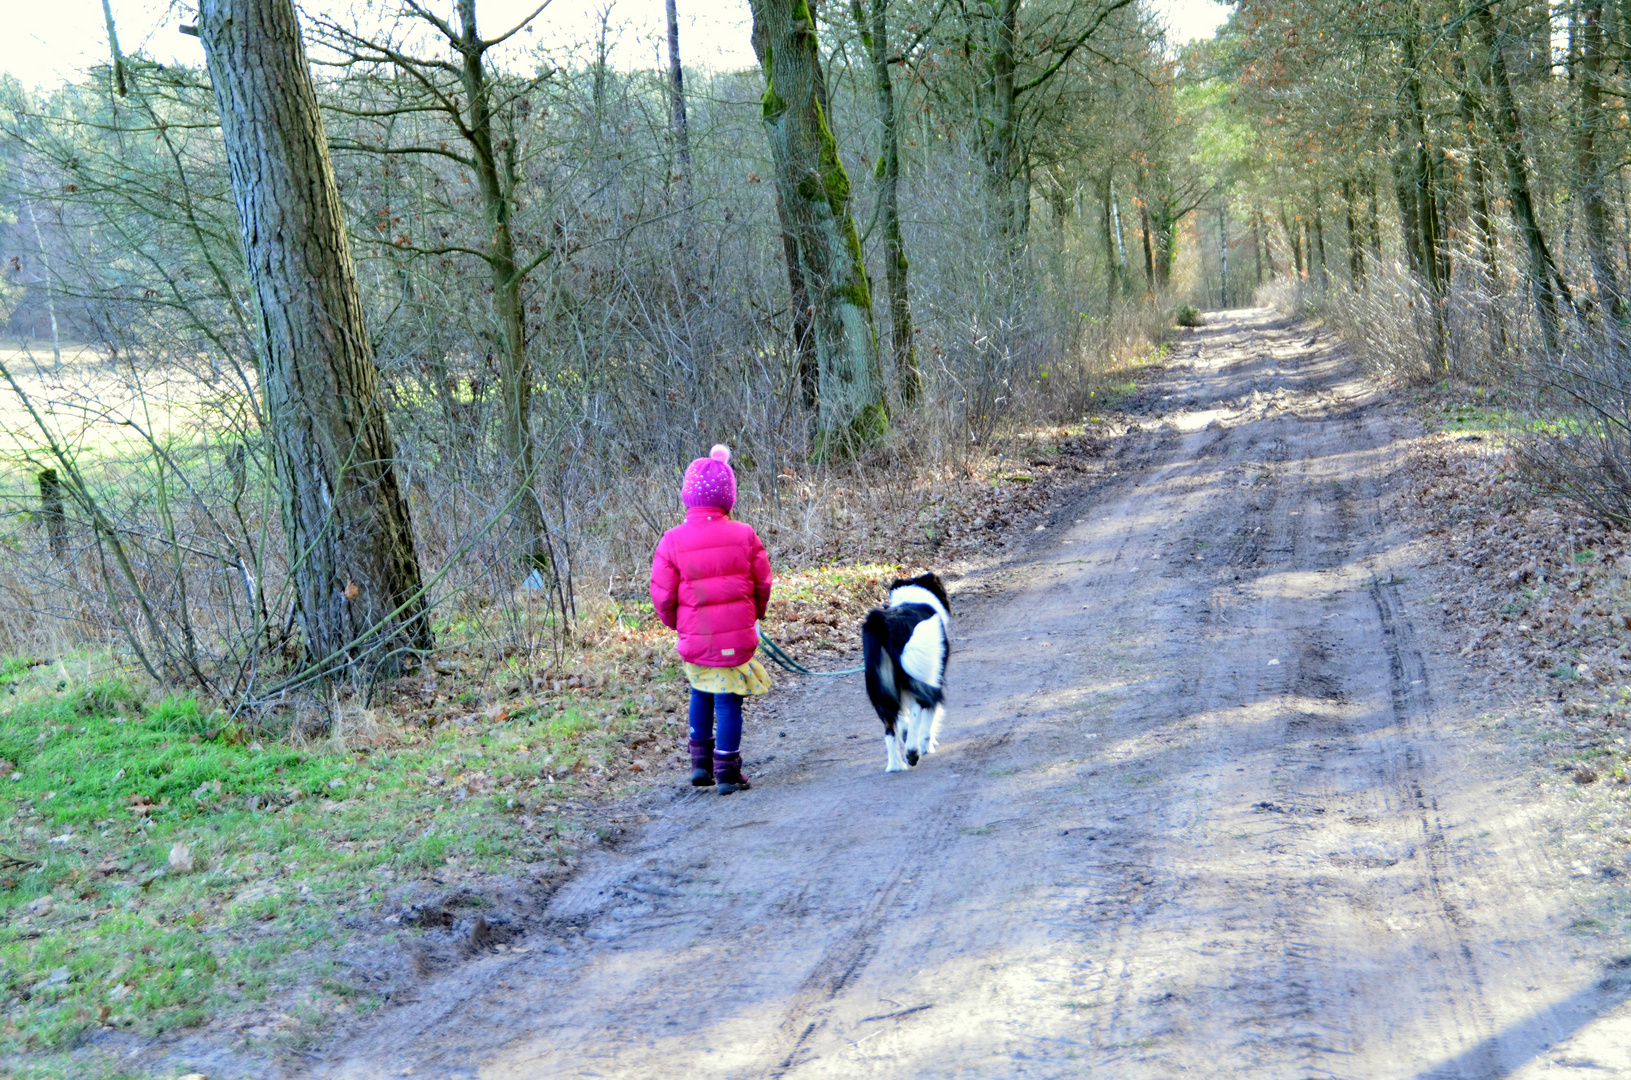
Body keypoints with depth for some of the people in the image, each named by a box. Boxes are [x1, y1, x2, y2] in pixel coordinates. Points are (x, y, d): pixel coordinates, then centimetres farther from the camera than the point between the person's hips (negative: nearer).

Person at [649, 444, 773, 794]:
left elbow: (662, 595, -4)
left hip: (695, 638, 1)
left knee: (701, 694, 23)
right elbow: (763, 585, 4)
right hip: (736, 636, -1)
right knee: (728, 702, 6)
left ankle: (700, 762, 23)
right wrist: (753, 617, 23)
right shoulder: (744, 535, -5)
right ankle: (727, 773, 10)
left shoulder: (673, 541, -8)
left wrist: (676, 623, 17)